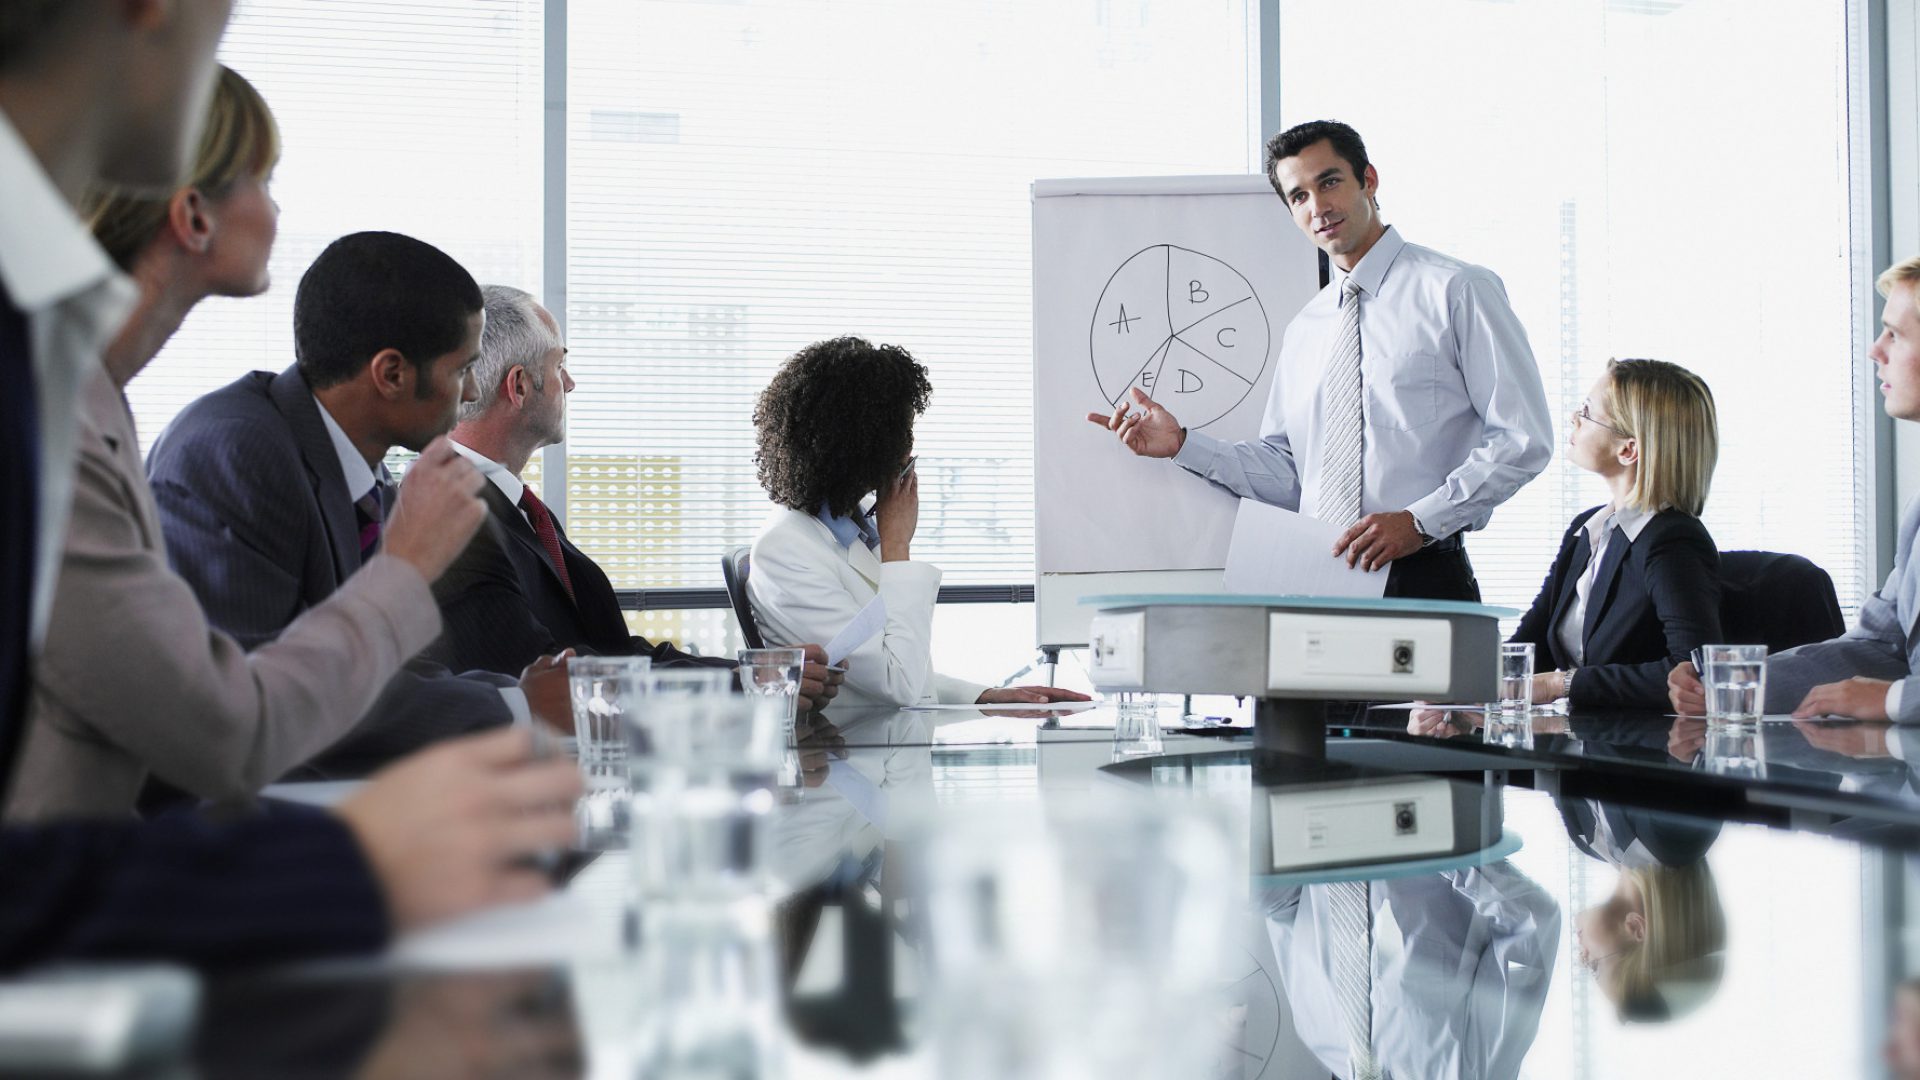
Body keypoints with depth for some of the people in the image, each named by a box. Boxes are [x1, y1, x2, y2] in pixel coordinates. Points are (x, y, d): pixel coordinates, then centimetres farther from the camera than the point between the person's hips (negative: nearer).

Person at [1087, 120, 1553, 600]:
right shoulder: (1304, 329, 19)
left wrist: (1420, 521, -14)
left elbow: (1524, 439, -6)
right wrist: (1182, 445, 5)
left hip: (1423, 579, -5)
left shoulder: (1457, 291, 0)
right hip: (1319, 581, 5)